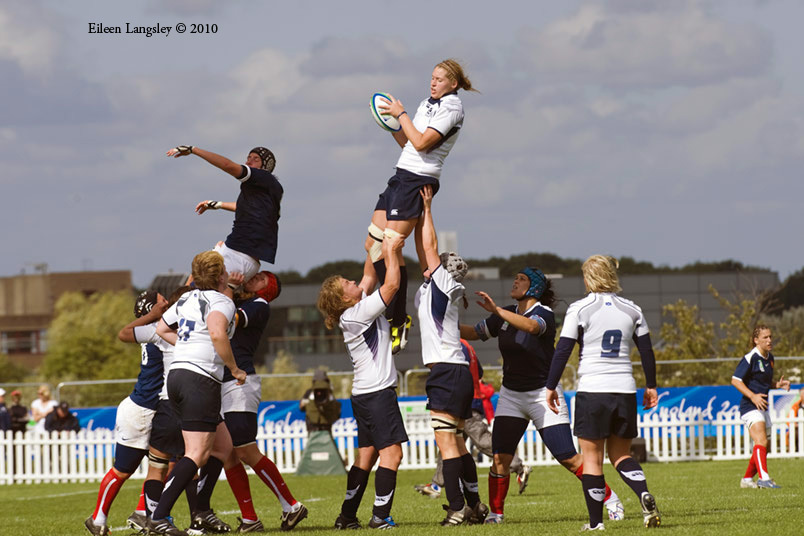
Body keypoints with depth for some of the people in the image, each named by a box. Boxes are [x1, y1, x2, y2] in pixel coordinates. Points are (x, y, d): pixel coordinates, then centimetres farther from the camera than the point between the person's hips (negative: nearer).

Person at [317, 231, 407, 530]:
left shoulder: (353, 312, 11)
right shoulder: (359, 313, -14)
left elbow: (369, 277, 22)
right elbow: (392, 284, -16)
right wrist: (391, 250, -6)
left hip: (364, 393, 10)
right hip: (377, 392, -10)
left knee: (367, 455, 11)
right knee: (391, 452, -11)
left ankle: (347, 516, 11)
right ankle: (380, 516, -16)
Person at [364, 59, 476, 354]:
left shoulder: (452, 107, -8)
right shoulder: (427, 104, 19)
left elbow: (421, 142, -17)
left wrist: (401, 113, -8)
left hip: (418, 181, -9)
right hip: (401, 176, 9)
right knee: (372, 244, 5)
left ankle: (398, 322, -11)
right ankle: (396, 313, 10)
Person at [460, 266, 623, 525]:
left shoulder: (544, 313, -13)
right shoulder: (506, 314, 7)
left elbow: (531, 326, -37)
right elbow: (473, 332, 14)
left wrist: (496, 310, -47)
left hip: (542, 394, -5)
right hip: (511, 395, 5)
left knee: (569, 459, -6)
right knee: (500, 457, -9)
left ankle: (610, 499, 8)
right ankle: (496, 512, 2)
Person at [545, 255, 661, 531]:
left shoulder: (579, 309, -4)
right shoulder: (632, 310, 7)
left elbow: (562, 350, -6)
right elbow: (647, 351, 11)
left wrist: (551, 387, 2)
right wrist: (651, 386, 20)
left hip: (592, 389, -4)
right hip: (625, 390, 4)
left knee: (592, 457, 4)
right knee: (620, 454, 14)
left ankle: (595, 522, 3)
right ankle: (644, 494, -14)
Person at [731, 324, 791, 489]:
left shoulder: (769, 358, 13)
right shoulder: (750, 358, -13)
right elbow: (735, 380, -16)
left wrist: (777, 384, 5)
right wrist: (753, 396, -26)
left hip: (762, 406, 9)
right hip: (749, 407, -9)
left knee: (763, 448, 12)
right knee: (761, 441, -24)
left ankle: (747, 479, 26)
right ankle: (764, 478, -37)